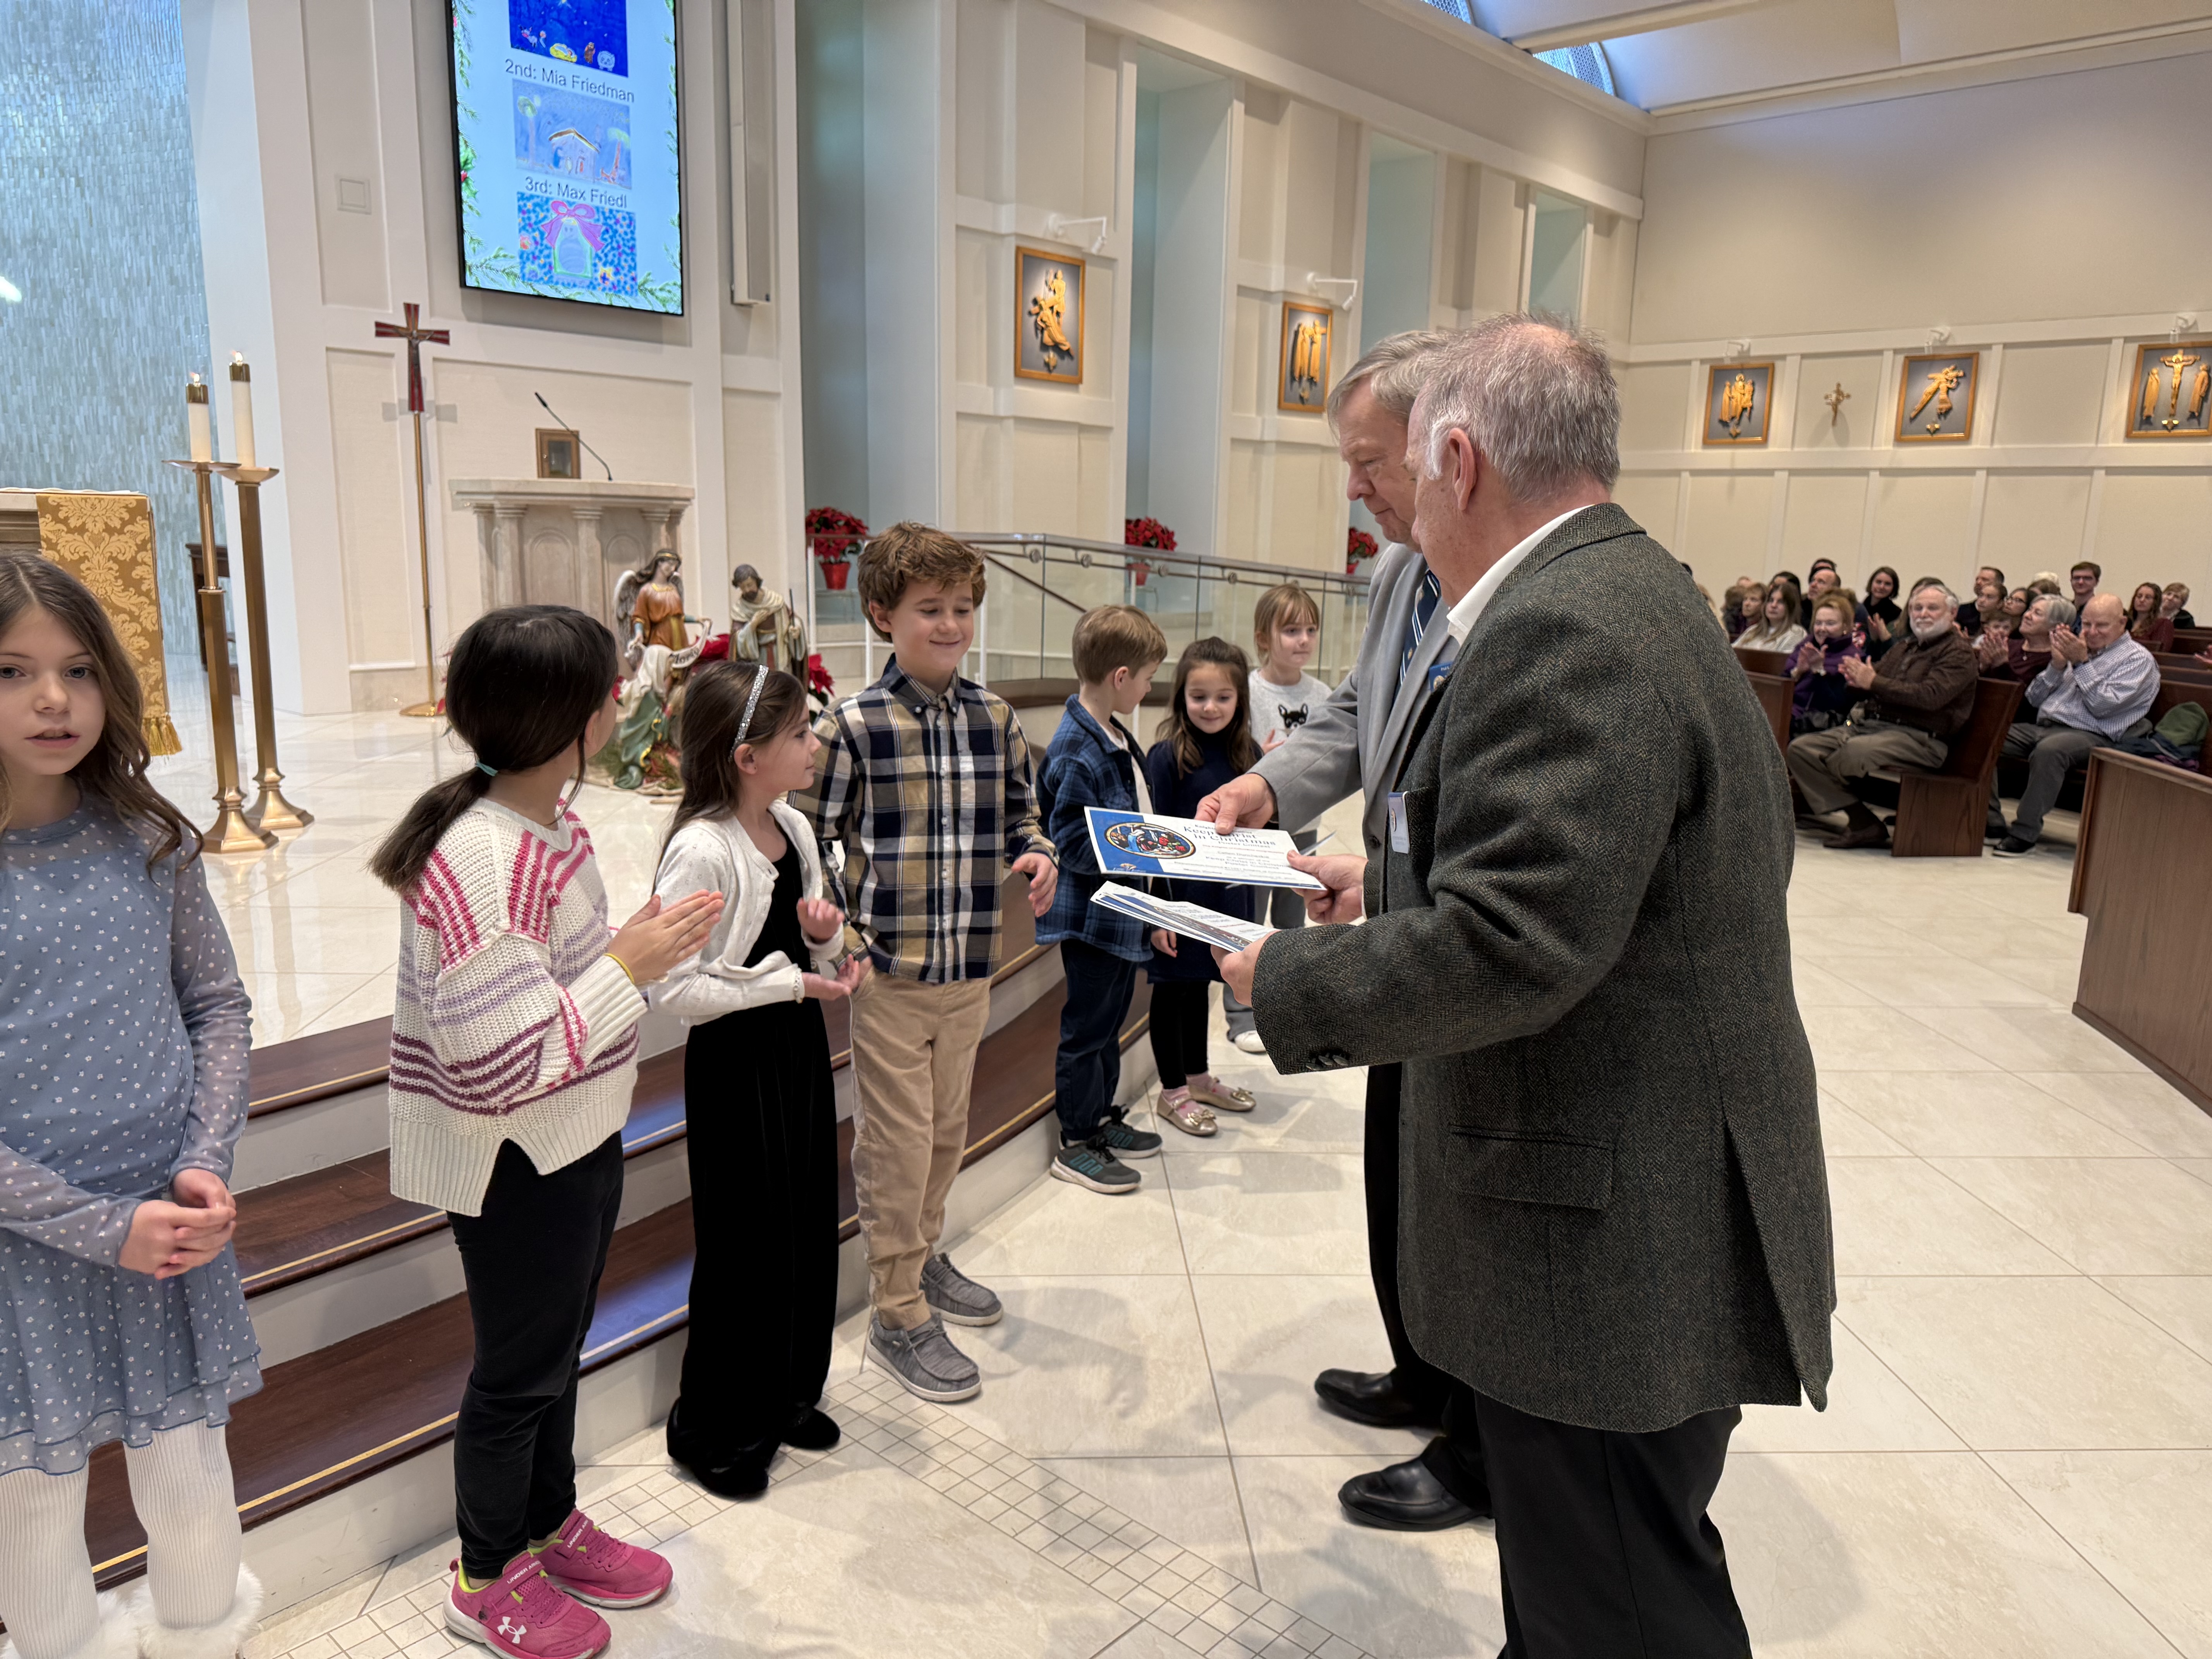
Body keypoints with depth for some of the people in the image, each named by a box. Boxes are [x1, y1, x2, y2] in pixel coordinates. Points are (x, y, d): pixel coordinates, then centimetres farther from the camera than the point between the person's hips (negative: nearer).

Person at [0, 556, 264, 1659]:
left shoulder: (150, 841, -3)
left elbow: (218, 1007, 4)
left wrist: (206, 1169, -9)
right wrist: (104, 1227, -16)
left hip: (172, 1219, 3)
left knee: (189, 1469, 18)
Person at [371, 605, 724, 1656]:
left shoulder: (549, 818, 0)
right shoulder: (481, 859, -30)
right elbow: (498, 1065, -31)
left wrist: (644, 944, 0)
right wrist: (630, 966, -27)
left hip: (577, 1140, 9)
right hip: (514, 1163, -9)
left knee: (558, 1347, 25)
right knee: (520, 1369, 13)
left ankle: (550, 1524, 48)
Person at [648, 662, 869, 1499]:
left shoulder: (794, 831, 3)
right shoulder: (701, 850, -23)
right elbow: (671, 987, -26)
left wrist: (823, 939, -10)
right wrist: (791, 984, -23)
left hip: (799, 1049, 8)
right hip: (733, 1063, -8)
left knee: (807, 1223, 17)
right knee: (744, 1242, 6)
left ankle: (788, 1394, 39)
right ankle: (714, 1431, 28)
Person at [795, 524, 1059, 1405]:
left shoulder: (995, 718, 4)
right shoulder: (852, 725, -11)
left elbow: (1018, 810, 17)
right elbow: (807, 836, -6)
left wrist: (1035, 854, -4)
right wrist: (830, 925, -19)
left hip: (971, 968, 5)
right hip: (887, 970, -5)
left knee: (947, 1129, 20)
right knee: (897, 1144, 4)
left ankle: (923, 1256, 43)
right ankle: (898, 1314, 20)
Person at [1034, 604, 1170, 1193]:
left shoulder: (1117, 735, 7)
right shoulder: (1077, 754, -23)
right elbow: (1072, 845, -23)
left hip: (1123, 911, 10)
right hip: (1091, 916, -10)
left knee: (1112, 1017, 21)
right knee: (1087, 1027, 2)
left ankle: (1102, 1116, 36)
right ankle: (1076, 1143, 15)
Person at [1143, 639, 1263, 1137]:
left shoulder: (1247, 755, 1)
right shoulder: (1167, 756, -15)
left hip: (1227, 894, 5)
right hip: (1181, 895, -5)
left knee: (1200, 985, 20)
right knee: (1173, 988, 9)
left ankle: (1197, 1077, 37)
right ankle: (1172, 1091, 23)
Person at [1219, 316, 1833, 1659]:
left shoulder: (1562, 628, -23)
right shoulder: (1626, 592, 11)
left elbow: (1511, 944, -29)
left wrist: (1286, 981, -15)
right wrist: (1389, 886, 17)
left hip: (1619, 1238, -10)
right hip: (1641, 1221, 10)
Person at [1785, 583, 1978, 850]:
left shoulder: (1958, 652, 0)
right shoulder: (1904, 647, 24)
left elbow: (1931, 696, -17)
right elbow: (1873, 684, 20)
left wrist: (1874, 682, -16)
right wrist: (1857, 679, -6)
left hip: (1918, 736, -8)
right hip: (1869, 724, 8)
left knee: (1853, 752, -37)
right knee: (1801, 748, -13)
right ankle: (1864, 824, -18)